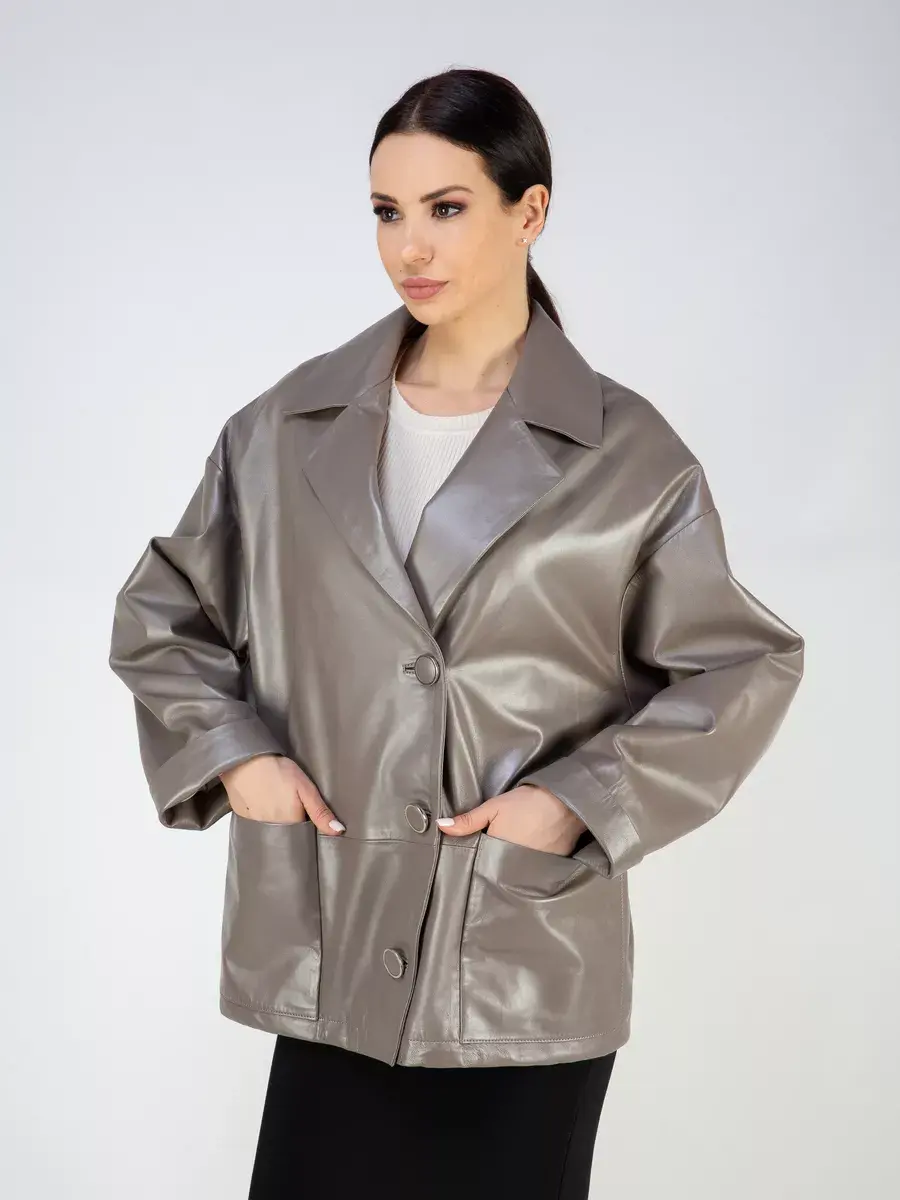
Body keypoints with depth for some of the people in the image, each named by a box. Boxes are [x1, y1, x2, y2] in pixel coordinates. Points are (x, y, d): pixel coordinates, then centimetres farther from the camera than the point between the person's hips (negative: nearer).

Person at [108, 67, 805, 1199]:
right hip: (333, 952, 2)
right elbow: (159, 615, 15)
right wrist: (231, 753, -1)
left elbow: (742, 667, 2)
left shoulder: (629, 456, -3)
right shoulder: (288, 430, 4)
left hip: (532, 966, -2)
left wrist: (579, 804, -8)